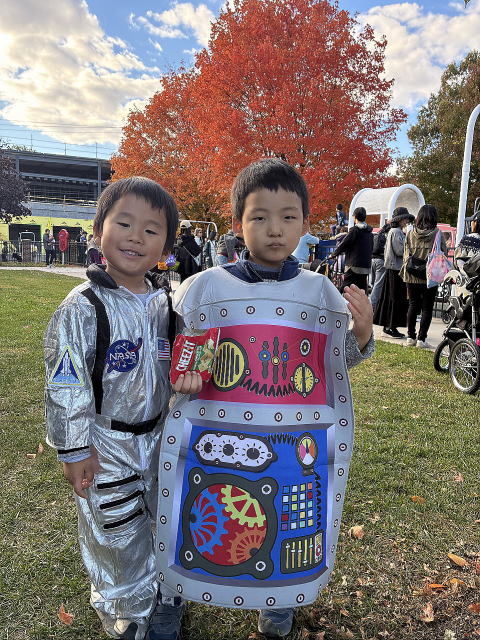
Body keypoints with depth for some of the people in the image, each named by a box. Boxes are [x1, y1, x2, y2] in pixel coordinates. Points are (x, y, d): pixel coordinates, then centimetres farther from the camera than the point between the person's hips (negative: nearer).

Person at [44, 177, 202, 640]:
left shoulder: (165, 302, -3)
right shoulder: (83, 307, -19)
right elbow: (65, 385, -16)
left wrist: (189, 369, -16)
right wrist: (74, 450, -11)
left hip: (158, 436, 5)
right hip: (107, 445, -5)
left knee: (163, 521, 23)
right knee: (117, 533, 12)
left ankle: (162, 594, 52)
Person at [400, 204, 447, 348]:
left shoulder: (410, 233, 2)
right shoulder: (437, 234, -7)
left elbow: (406, 254, 5)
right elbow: (443, 254, -3)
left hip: (412, 276, 3)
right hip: (430, 276, -3)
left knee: (413, 305, 13)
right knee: (427, 308, 5)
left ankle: (411, 337, 16)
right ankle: (421, 339, 3)